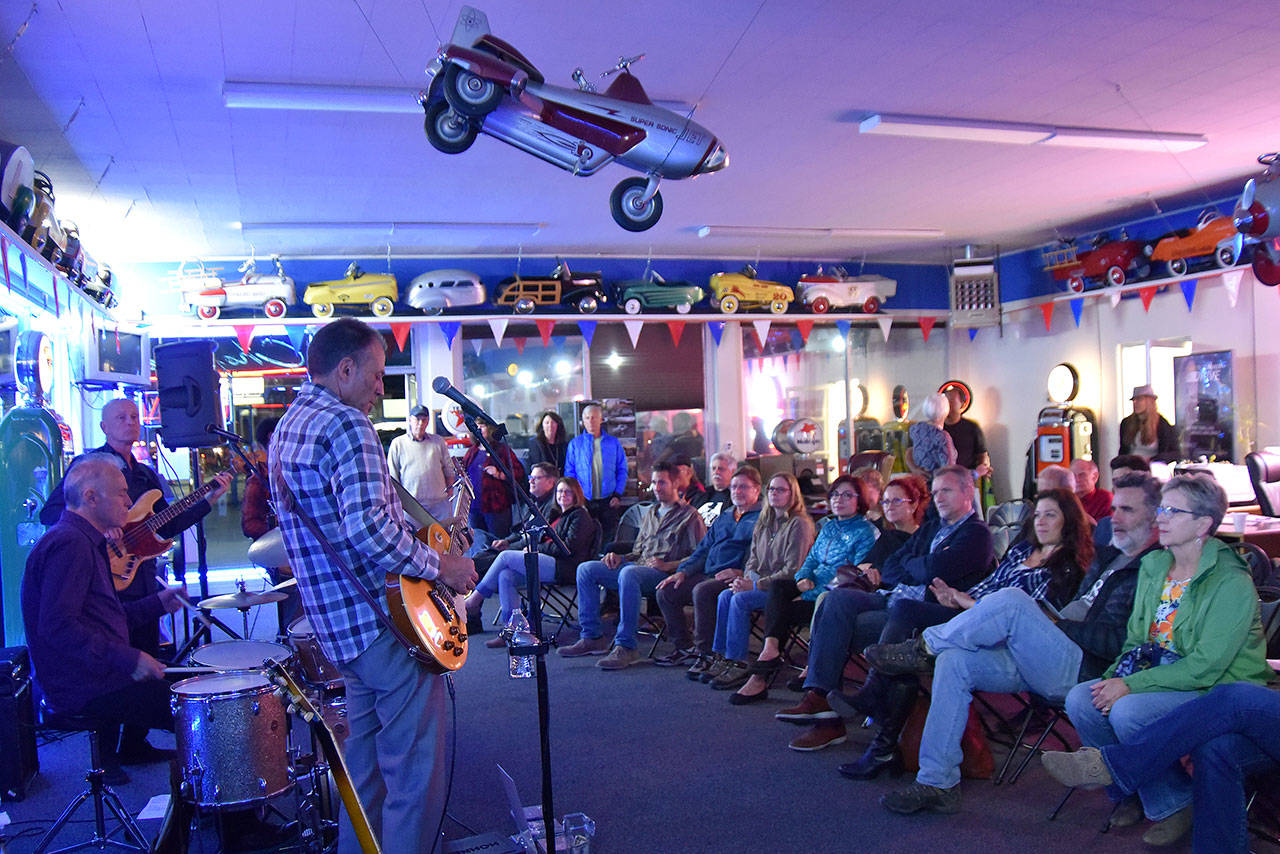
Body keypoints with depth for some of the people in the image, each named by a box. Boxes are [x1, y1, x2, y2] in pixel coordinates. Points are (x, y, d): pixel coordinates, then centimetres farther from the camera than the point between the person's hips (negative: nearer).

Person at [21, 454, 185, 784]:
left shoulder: (82, 541, 17)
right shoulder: (69, 544, -17)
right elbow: (57, 627, -26)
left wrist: (157, 603, 15)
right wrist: (128, 659, -27)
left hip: (96, 673, 11)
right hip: (83, 689, -11)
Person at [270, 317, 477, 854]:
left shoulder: (286, 428, 15)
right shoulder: (346, 425, -17)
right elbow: (368, 527, -30)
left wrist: (414, 531, 24)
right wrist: (440, 566, -17)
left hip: (336, 624, 10)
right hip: (385, 619, -10)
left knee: (365, 759, 23)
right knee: (417, 767, -1)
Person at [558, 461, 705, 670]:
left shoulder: (689, 515, 5)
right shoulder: (648, 514, 28)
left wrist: (668, 565, -17)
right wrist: (619, 557, 8)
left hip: (665, 574, -8)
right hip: (639, 567, 8)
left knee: (629, 573, -39)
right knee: (586, 569, -9)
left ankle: (626, 647, -39)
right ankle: (593, 637, -12)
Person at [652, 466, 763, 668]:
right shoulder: (722, 519, 27)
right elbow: (703, 550, 26)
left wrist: (741, 572, -23)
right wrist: (683, 571, 11)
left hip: (736, 578, -8)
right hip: (707, 574, 8)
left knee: (702, 591, -35)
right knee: (665, 592, -7)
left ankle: (705, 652, -23)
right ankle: (683, 647, 0)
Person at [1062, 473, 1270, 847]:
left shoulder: (1231, 582, -16)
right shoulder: (1152, 565, 8)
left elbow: (1205, 667, -22)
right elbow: (1136, 638, 13)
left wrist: (1132, 685, -24)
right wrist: (1116, 677, -6)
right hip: (1156, 680, 7)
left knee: (1127, 712, -31)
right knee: (1080, 700, -15)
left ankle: (1174, 805, -4)